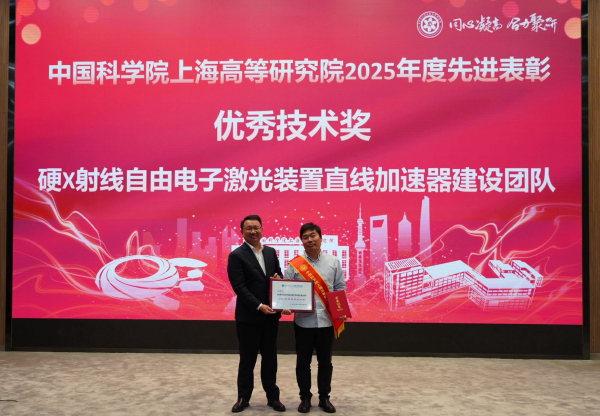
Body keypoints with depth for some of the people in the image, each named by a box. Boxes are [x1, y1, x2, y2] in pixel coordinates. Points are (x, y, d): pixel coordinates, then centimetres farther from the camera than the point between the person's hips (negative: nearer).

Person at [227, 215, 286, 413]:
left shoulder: (271, 252, 9)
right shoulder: (236, 255, -8)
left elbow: (279, 276, 16)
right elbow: (239, 287, -15)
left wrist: (279, 279, -9)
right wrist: (259, 306, -21)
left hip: (271, 315, 5)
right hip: (249, 316, -4)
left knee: (270, 357, 13)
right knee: (247, 359, 8)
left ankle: (273, 396, 24)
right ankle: (243, 397, 23)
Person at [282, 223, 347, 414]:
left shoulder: (334, 262, 3)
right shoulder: (294, 264, -3)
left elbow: (340, 287, 7)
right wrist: (286, 306, -21)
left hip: (327, 320, 1)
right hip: (303, 321, -1)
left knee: (325, 362, 12)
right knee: (303, 362, 9)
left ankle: (324, 398, 27)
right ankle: (305, 398, 24)